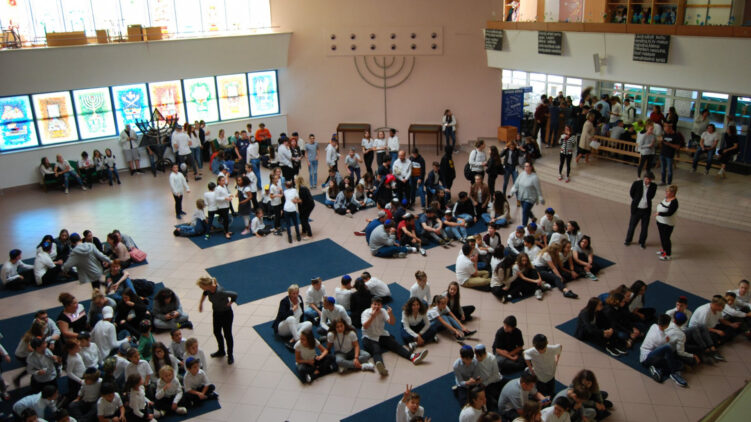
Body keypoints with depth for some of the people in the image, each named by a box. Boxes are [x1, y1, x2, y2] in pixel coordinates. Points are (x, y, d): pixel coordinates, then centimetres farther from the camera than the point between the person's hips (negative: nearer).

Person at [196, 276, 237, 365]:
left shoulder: (220, 292, -37)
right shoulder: (209, 289, -14)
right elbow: (205, 293, 12)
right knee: (216, 332, 21)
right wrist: (201, 303, 16)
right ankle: (221, 351, 44)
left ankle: (230, 355, 27)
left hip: (226, 314, -8)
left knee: (227, 334, 7)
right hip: (216, 313, 8)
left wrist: (229, 304, -16)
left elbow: (234, 295, -29)